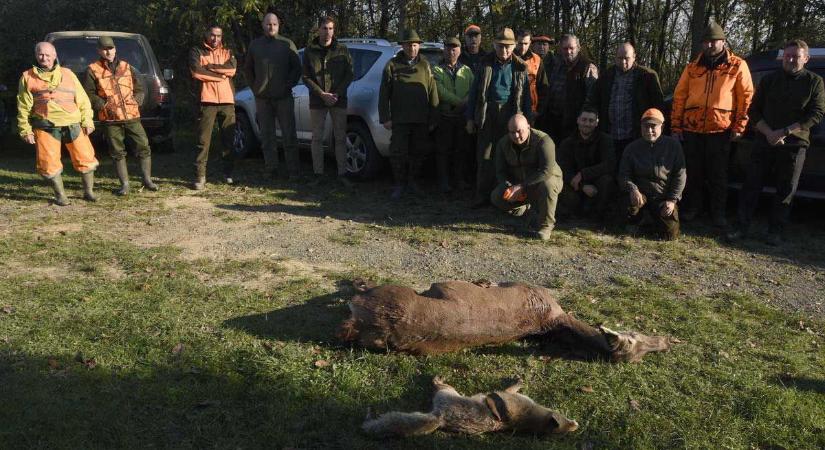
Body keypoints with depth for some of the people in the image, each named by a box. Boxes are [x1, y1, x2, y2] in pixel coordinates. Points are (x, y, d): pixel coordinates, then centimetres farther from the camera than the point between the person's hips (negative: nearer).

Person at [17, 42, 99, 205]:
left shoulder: (67, 74, 13)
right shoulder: (28, 77, 9)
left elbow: (83, 100, 11)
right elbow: (23, 107, 8)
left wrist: (87, 121, 3)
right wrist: (25, 130, 2)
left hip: (72, 125, 1)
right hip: (45, 127, -1)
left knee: (86, 159, 1)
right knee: (49, 164, -2)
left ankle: (88, 192, 18)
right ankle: (60, 196, 14)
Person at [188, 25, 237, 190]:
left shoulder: (227, 52, 17)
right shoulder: (197, 51, 9)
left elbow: (232, 69, -3)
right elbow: (196, 71, -9)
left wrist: (209, 67, -7)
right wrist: (221, 74, -6)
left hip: (227, 100, 3)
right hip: (207, 100, -3)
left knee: (229, 138, 7)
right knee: (204, 140, -6)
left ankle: (228, 173, 19)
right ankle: (200, 176, -4)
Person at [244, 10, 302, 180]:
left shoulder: (287, 44, 4)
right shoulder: (254, 45, 11)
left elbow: (297, 68, 5)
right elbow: (247, 69, 18)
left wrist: (289, 85, -4)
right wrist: (254, 87, 8)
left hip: (284, 97, -2)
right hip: (262, 98, 3)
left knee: (289, 135, -3)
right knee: (267, 136, 5)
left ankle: (293, 171, 2)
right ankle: (271, 169, 12)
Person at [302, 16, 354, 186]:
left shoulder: (342, 50, 3)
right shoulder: (310, 51, 3)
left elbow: (349, 74, 2)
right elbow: (306, 77, 0)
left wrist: (337, 94, -10)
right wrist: (322, 94, -12)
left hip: (339, 100, 0)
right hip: (317, 101, 0)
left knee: (340, 138, 2)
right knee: (317, 138, 5)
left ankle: (342, 174, 9)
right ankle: (318, 174, 13)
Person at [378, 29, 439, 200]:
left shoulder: (425, 66, 8)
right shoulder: (392, 65, 3)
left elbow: (432, 93, 6)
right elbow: (384, 94, 2)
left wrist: (432, 118, 1)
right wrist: (385, 118, -4)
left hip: (421, 120, 2)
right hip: (400, 120, -2)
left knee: (419, 152, 9)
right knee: (398, 153, -1)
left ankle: (412, 179, 28)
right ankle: (399, 184, 14)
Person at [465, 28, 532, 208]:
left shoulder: (520, 68, 6)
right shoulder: (486, 64, 6)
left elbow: (526, 95, 7)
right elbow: (474, 91, 7)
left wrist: (528, 119, 1)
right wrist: (470, 118, 2)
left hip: (510, 114, 0)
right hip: (487, 113, 0)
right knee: (485, 156, 0)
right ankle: (483, 196, 6)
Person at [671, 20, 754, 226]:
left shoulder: (737, 66, 1)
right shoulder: (692, 67, 8)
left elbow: (746, 97, 0)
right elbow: (679, 96, 10)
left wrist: (739, 126, -4)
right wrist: (676, 125, 5)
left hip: (720, 130, -2)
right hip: (691, 129, 3)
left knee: (718, 174, 5)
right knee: (693, 172, 10)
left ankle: (718, 213, 17)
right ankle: (692, 208, 24)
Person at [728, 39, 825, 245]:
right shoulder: (769, 79, 8)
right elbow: (754, 110, 6)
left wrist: (785, 132, -14)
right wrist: (769, 133, -11)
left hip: (794, 145, -1)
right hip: (764, 142, 1)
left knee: (785, 190, 3)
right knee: (751, 185, -1)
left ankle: (775, 232, 13)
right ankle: (742, 227, 6)